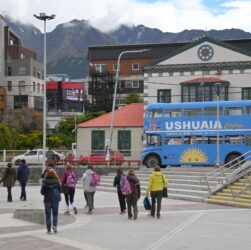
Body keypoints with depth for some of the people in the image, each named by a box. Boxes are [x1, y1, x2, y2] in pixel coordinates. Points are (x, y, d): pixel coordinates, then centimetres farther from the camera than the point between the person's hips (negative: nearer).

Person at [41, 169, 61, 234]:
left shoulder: (45, 182, -10)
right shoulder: (57, 182, -7)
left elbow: (42, 192, -8)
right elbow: (60, 191, -1)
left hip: (47, 200, -1)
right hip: (55, 200, 1)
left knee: (48, 215, 7)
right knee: (55, 214, 16)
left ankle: (49, 229, 7)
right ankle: (54, 225, -4)